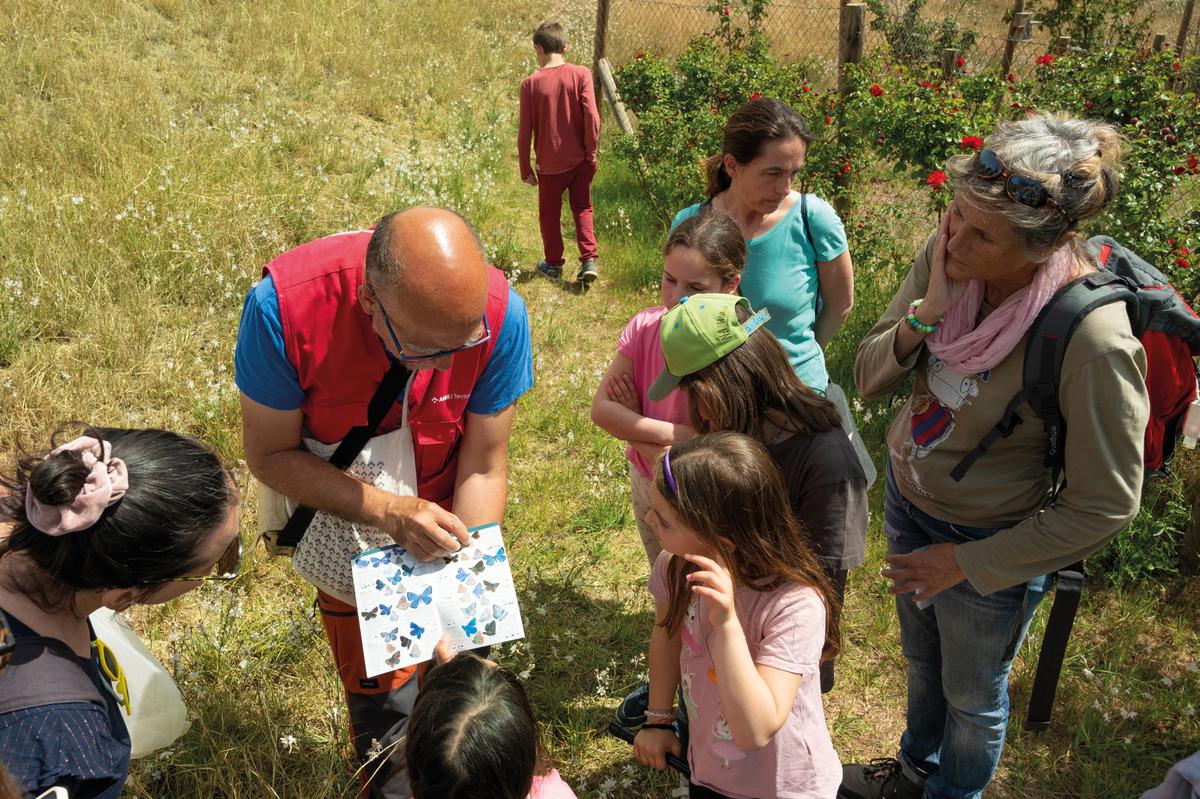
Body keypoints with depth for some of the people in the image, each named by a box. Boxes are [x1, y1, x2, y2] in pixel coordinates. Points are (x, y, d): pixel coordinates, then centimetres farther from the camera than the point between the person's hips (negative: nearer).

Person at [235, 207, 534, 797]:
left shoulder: (498, 312, -29)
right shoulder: (283, 307, -33)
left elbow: (483, 466, -19)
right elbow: (270, 454, -21)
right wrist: (392, 513, -32)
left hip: (443, 513, 1)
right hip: (345, 511, -1)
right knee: (378, 688, 11)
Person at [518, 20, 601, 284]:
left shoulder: (530, 84, -8)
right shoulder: (581, 74, -8)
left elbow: (525, 131, -7)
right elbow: (592, 116, -14)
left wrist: (525, 169, 3)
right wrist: (591, 150, -1)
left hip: (551, 163, -1)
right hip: (581, 159, 1)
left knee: (549, 213, 17)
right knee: (582, 208, 16)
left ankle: (554, 264, 27)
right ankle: (589, 260, 3)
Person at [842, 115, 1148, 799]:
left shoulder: (1095, 342, -35)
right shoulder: (950, 256, -19)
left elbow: (1106, 505, -23)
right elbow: (870, 378, -10)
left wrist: (969, 561, -17)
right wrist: (926, 314, -30)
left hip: (990, 544, -5)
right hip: (908, 500, 6)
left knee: (972, 694, 24)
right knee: (921, 662, 32)